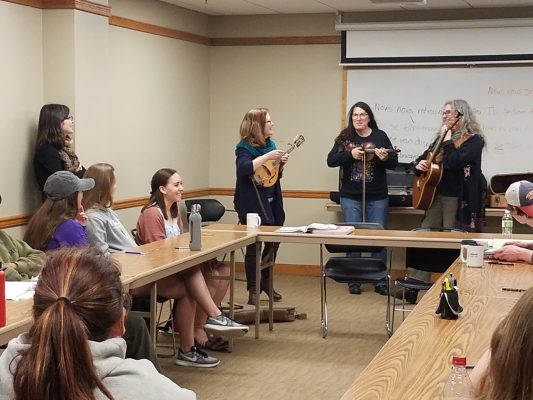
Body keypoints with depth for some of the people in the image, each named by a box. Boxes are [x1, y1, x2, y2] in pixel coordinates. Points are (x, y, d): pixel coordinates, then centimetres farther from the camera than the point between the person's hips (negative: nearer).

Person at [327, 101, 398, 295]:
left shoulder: (380, 136, 0)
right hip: (350, 197, 1)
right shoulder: (345, 137, 1)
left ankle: (380, 281, 14)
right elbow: (331, 160, -7)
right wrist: (350, 154, -22)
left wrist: (385, 158, -24)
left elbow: (394, 163, -2)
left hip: (377, 197, 0)